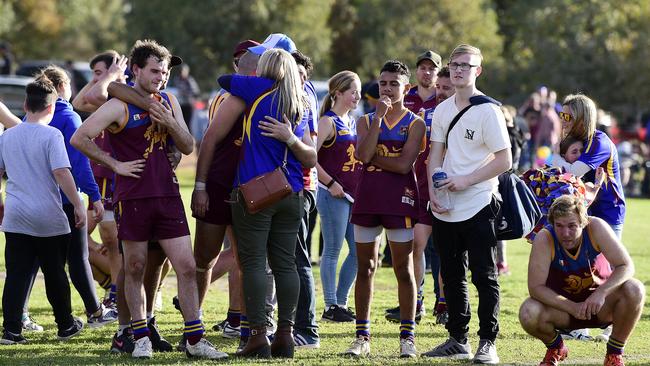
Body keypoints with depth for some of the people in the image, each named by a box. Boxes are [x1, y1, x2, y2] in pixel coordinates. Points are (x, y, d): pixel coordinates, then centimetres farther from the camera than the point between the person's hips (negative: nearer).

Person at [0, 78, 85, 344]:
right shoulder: (51, 135, -10)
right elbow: (61, 173, -18)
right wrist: (78, 206, -12)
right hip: (49, 218, -3)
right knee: (55, 274, 10)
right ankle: (66, 325, 23)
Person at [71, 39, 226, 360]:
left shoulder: (169, 102, 11)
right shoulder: (119, 107, -6)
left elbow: (188, 147, 12)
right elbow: (79, 138, -11)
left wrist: (170, 123, -6)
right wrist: (115, 164, -9)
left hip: (167, 195, 4)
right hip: (133, 197, -4)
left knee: (187, 267, -1)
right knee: (135, 269, 4)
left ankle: (195, 340, 4)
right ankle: (141, 337, 16)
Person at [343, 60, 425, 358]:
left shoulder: (415, 124, 1)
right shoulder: (366, 121, 10)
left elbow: (404, 164, -13)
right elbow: (363, 155, -10)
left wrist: (372, 158, -8)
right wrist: (378, 118, -10)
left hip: (400, 199, -3)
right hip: (367, 197, 3)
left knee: (403, 269, 1)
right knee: (365, 268, 5)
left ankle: (407, 336, 7)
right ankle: (362, 337, 11)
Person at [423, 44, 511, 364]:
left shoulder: (488, 110, -8)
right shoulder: (442, 110, 11)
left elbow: (504, 160, -10)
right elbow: (435, 155, 13)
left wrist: (465, 181, -15)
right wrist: (433, 192, -2)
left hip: (478, 206, -6)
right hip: (445, 210, 6)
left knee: (484, 277, -4)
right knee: (452, 277, 12)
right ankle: (458, 340, 20)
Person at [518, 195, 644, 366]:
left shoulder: (596, 228, -21)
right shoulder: (544, 239, -23)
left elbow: (626, 266, -20)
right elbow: (536, 287, -24)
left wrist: (601, 292, -36)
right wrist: (572, 307, -34)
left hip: (599, 303, 0)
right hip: (563, 304, 0)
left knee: (635, 289, -28)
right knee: (528, 314, -31)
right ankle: (555, 348, 6)